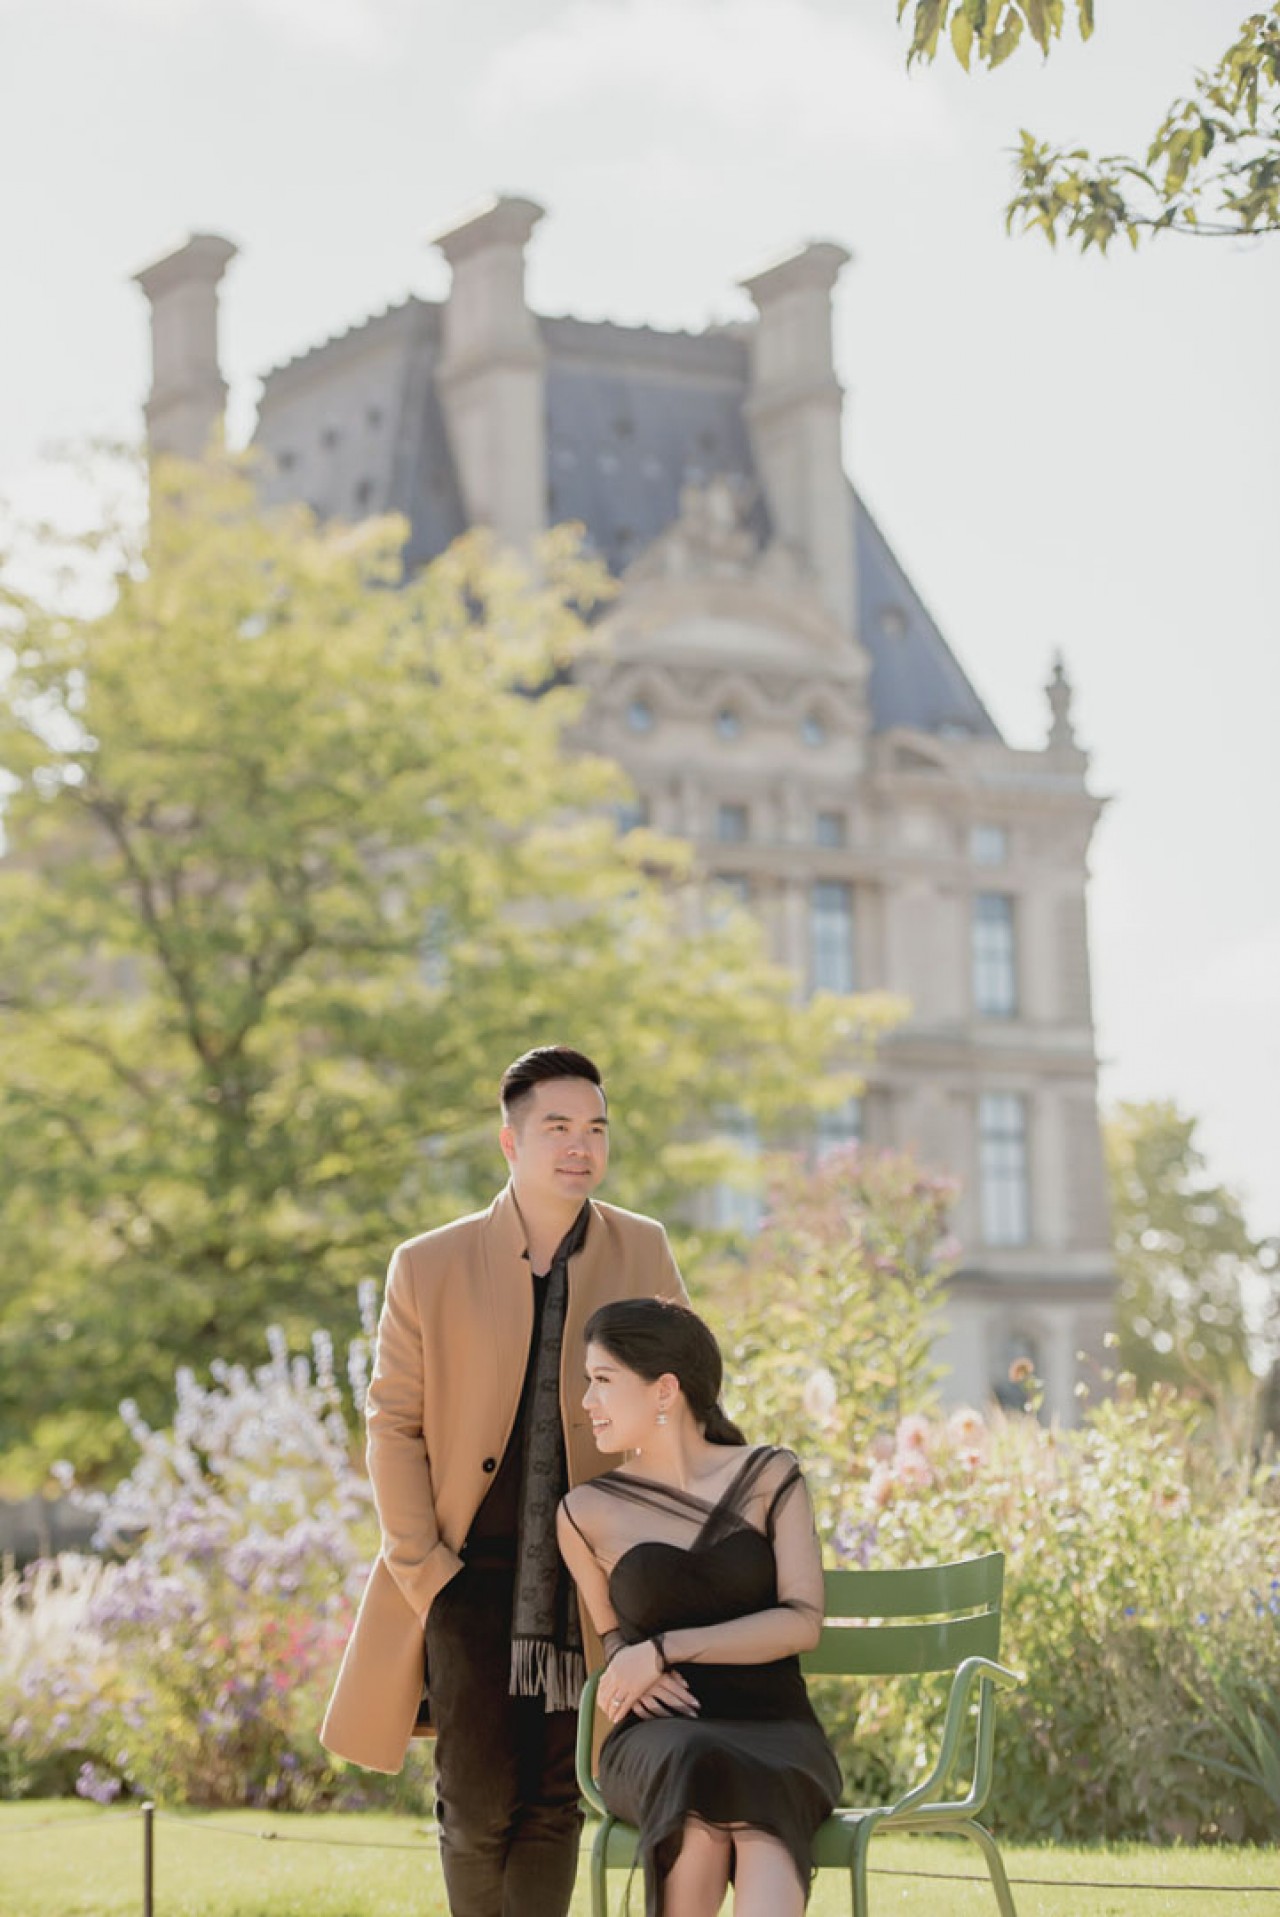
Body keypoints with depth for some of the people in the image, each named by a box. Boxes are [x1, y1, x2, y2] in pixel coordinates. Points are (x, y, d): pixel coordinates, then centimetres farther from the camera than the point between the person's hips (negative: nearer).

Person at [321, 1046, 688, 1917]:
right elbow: (394, 1425, 1)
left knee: (556, 1803, 4)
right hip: (470, 1575, -1)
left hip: (591, 1580, 1)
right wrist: (420, 1567, -5)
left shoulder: (643, 1254, 1)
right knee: (479, 1802, -1)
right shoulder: (429, 1267, -3)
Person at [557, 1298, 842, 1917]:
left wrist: (665, 1651, -11)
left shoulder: (769, 1478, 5)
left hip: (774, 1732, 0)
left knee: (760, 1797, -39)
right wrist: (623, 1666, -2)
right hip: (659, 1744, 1)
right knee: (697, 1773, -39)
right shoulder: (587, 1512, 8)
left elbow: (802, 1623, -4)